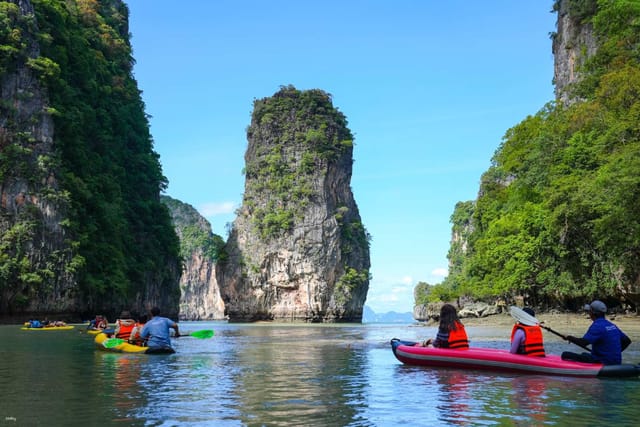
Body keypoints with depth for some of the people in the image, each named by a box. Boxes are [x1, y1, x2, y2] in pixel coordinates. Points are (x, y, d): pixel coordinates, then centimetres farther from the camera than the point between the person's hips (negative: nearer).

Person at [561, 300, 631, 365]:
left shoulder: (597, 326, -15)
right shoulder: (612, 325, 12)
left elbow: (583, 343, -24)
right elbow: (627, 341, 19)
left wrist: (570, 338, -7)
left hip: (603, 363, -9)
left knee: (566, 355, -10)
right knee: (584, 354, 31)